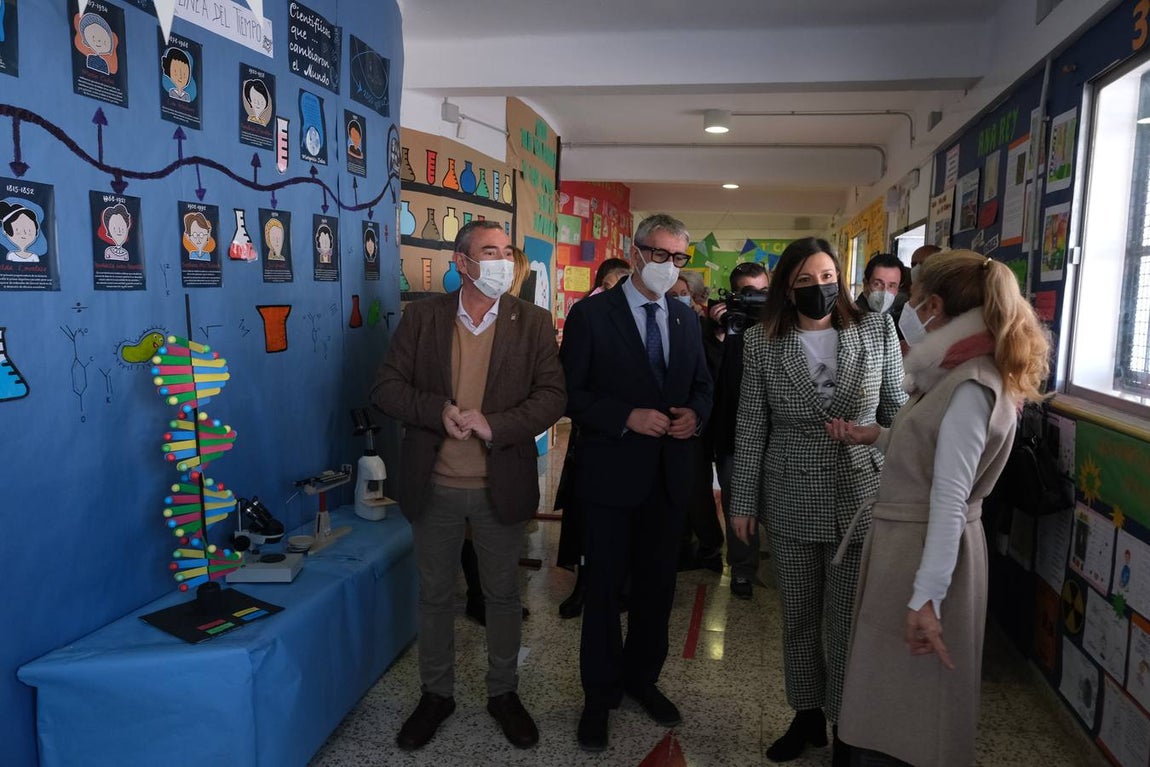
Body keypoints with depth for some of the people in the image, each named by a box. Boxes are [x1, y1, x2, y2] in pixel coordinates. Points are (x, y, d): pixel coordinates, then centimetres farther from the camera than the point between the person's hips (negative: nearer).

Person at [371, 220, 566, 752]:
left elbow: (553, 396, -9)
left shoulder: (532, 322, -3)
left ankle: (503, 693, 36)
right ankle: (436, 694, 36)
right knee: (435, 595, 16)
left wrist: (494, 425, -23)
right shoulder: (422, 317, -2)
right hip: (434, 485, 1)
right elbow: (386, 388, -3)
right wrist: (438, 411, -21)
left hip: (501, 484, 0)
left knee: (503, 594, 15)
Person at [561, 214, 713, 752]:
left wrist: (695, 414, -6)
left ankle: (641, 677, 38)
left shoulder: (686, 320, 8)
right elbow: (569, 393, -11)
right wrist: (627, 418, -22)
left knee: (658, 585, 17)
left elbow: (701, 385, 16)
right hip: (612, 472, -5)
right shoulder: (591, 315, -8)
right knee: (604, 587, 8)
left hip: (669, 475, 5)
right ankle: (600, 695, 26)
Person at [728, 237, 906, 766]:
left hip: (861, 502, 0)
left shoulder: (877, 331, -2)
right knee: (798, 619, 15)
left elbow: (896, 412, 4)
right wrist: (743, 502, 0)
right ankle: (807, 716, 36)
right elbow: (750, 429, 0)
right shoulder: (763, 343, -3)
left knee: (849, 624, 9)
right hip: (790, 505, 1)